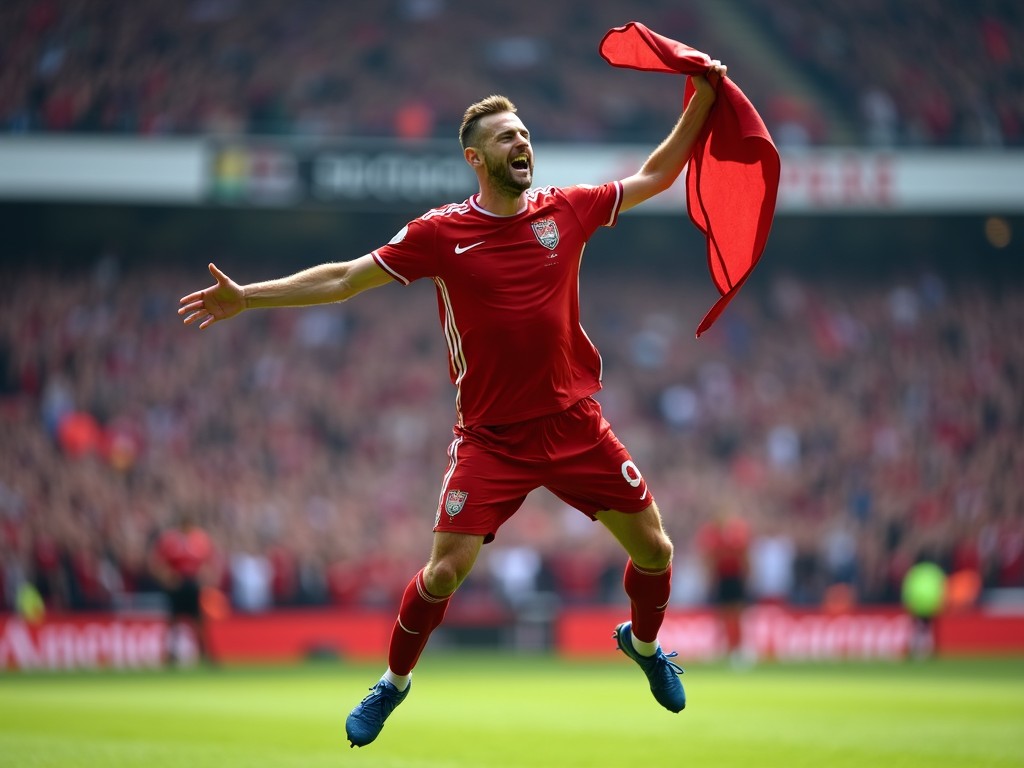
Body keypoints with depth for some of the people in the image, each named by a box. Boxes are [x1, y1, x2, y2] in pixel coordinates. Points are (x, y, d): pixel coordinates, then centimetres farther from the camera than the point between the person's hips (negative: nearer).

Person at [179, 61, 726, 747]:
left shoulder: (567, 210, 0)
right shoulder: (441, 234, -7)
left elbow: (656, 176, 13)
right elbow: (341, 279, -1)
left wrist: (701, 101, 5)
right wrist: (247, 297, -6)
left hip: (576, 426, 3)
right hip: (492, 438, -3)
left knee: (654, 549, 6)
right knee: (445, 571, -12)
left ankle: (645, 643, 39)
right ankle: (394, 683, 14)